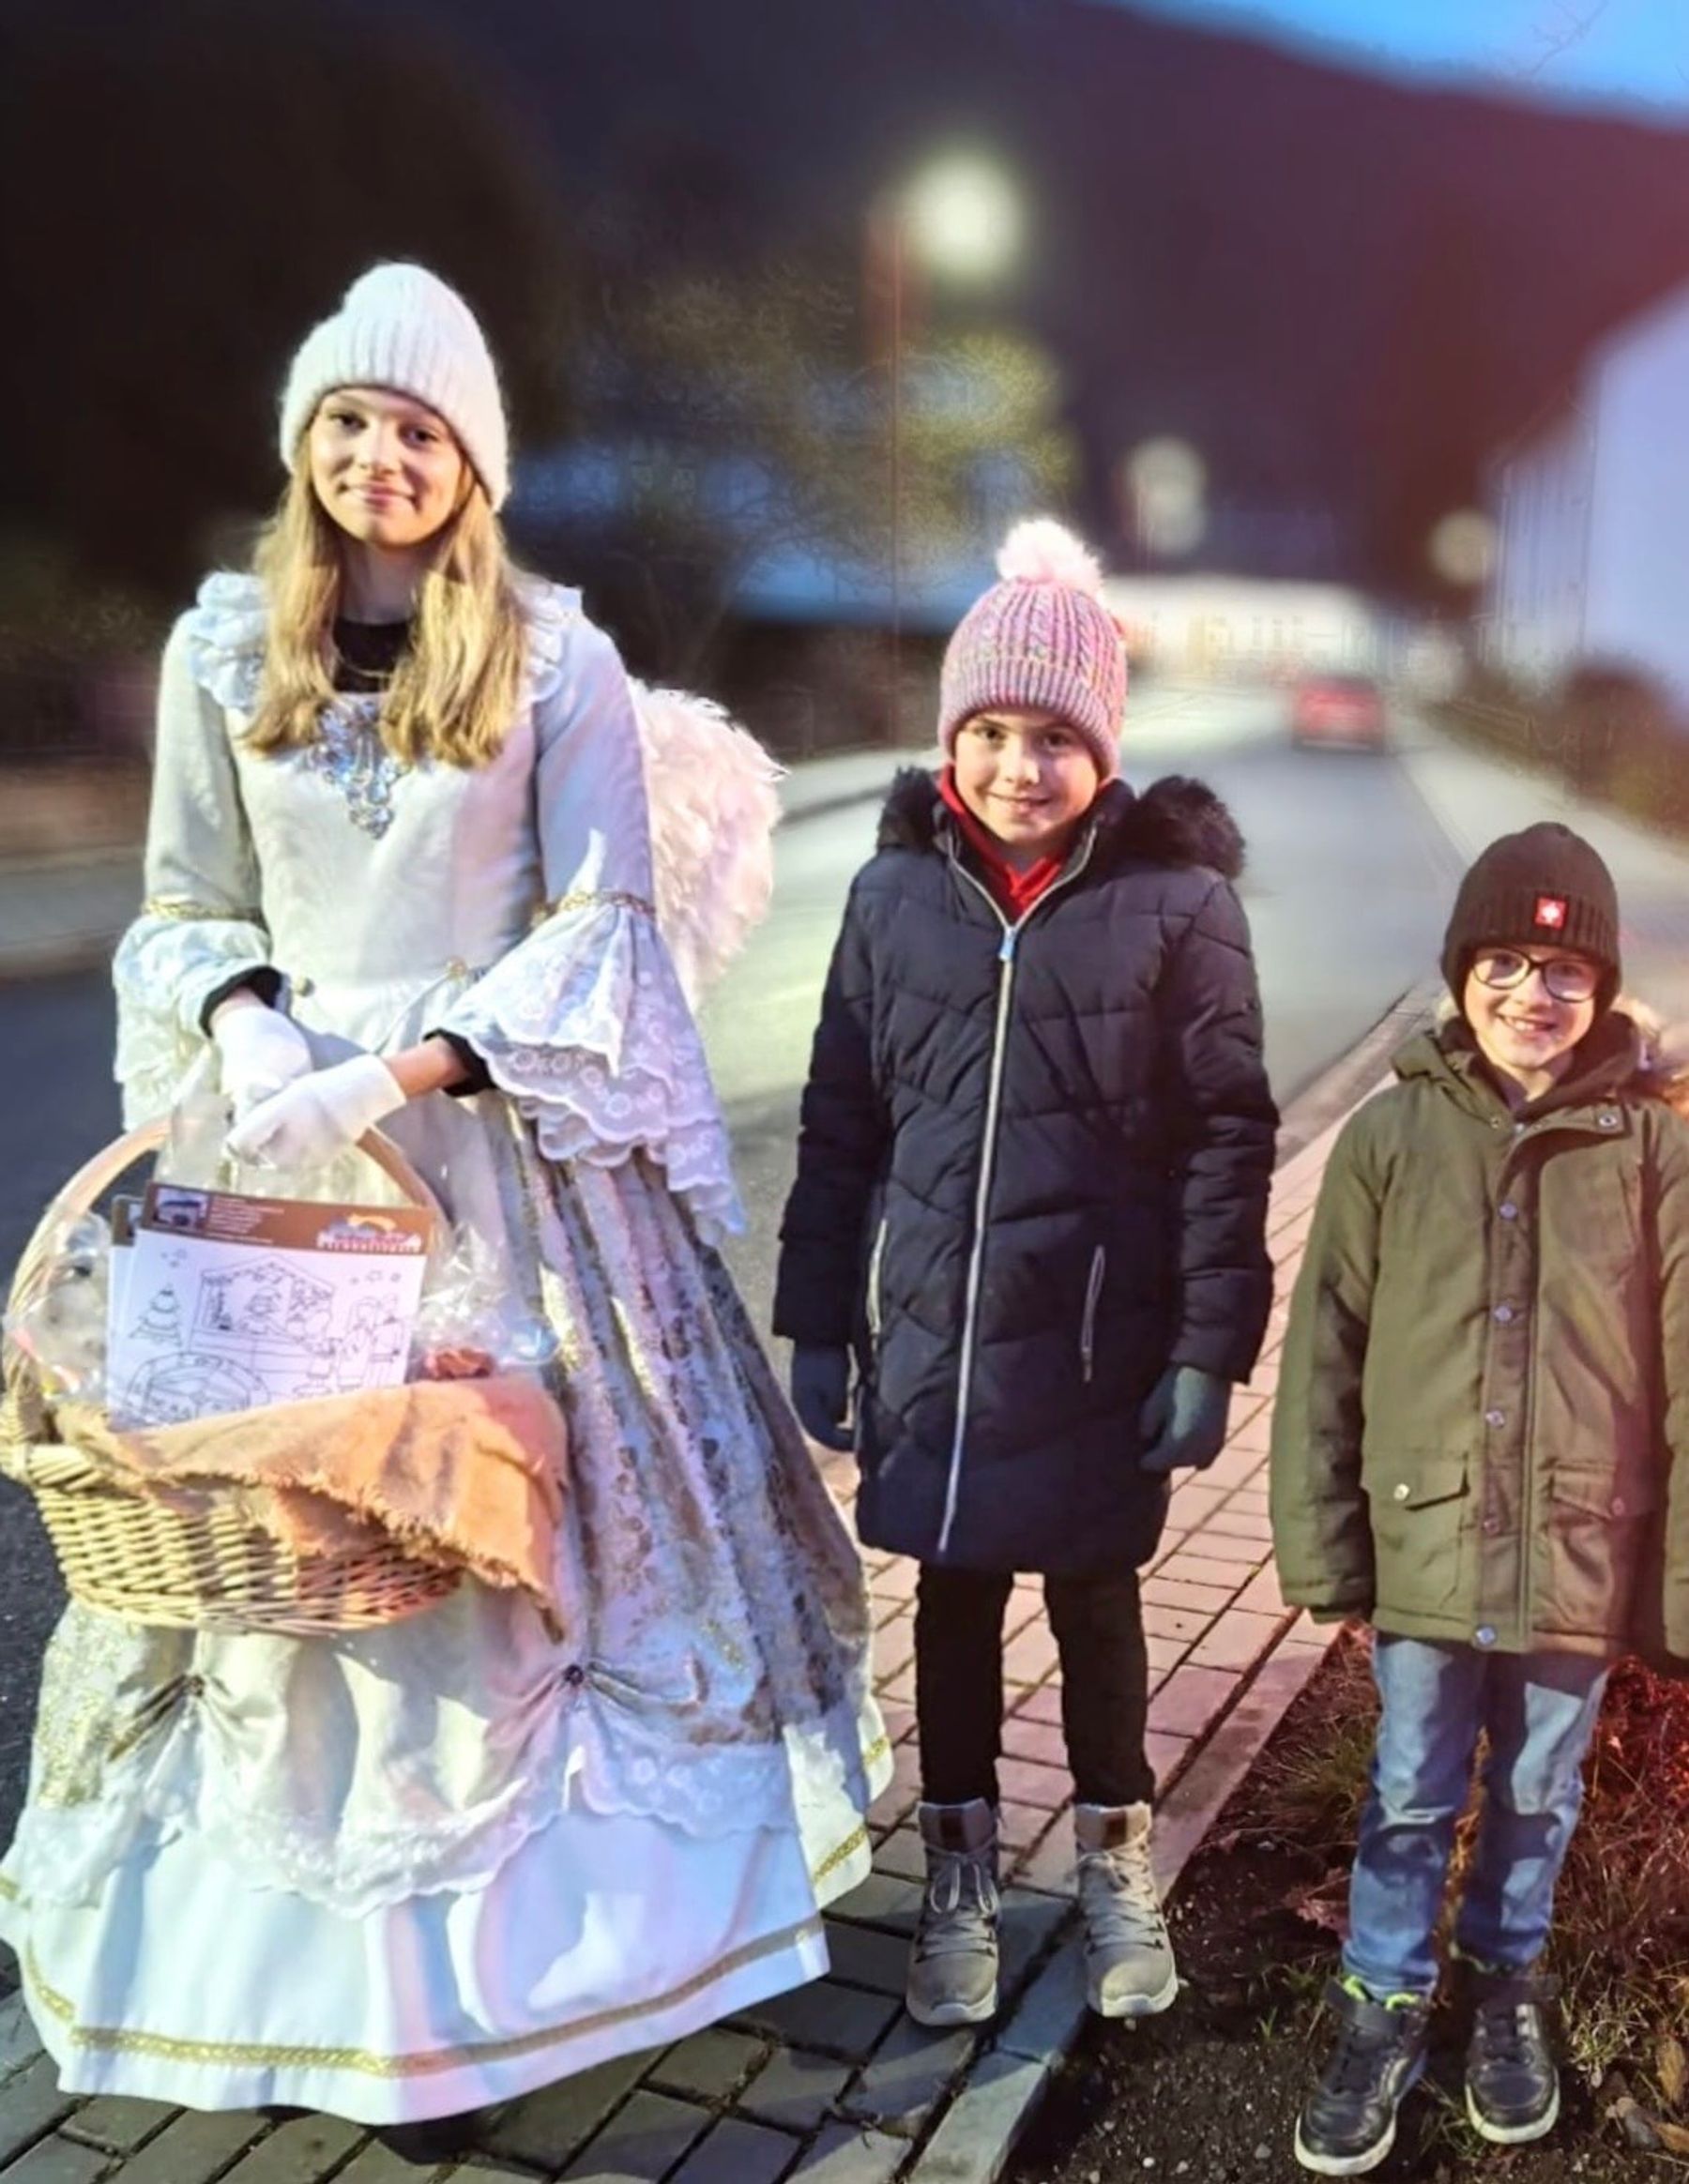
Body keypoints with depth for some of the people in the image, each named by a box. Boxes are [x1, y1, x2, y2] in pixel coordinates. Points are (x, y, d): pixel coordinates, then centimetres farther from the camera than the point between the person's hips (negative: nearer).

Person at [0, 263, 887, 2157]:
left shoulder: (556, 658, -2)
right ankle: (355, 1964, 22)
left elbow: (600, 923, -6)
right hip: (295, 1133, 2)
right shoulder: (223, 647, 6)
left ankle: (494, 1935, 20)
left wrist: (402, 1073, -18)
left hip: (514, 1131, -2)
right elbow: (187, 908, 10)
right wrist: (247, 1023, -12)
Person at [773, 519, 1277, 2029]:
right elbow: (841, 1125, 4)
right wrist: (816, 1328, 4)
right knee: (956, 1595, 14)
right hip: (931, 1331, 2)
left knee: (1095, 1595, 14)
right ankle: (961, 1870, 34)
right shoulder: (896, 894, -1)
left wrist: (1210, 1347, -8)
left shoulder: (1178, 899, -8)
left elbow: (1228, 1140, -6)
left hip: (1103, 1338, -2)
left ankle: (1117, 1860, 37)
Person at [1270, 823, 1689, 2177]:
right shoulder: (1391, 1135, -6)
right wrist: (1324, 1547, -2)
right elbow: (1325, 1356, -2)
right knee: (1411, 1797, 13)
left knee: (1538, 1795, 19)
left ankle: (1507, 1981, 43)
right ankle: (1385, 2006, 34)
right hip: (1426, 1544, 0)